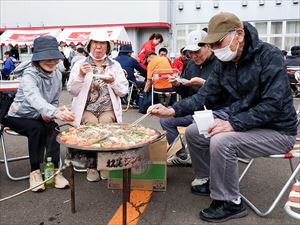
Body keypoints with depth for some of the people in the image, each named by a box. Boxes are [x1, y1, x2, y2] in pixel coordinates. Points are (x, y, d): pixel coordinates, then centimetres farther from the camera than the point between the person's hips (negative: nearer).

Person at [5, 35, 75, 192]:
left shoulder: (57, 74, -7)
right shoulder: (29, 75, -27)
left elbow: (55, 100, 5)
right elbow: (35, 98, -48)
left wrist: (49, 114, -17)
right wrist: (56, 113, -65)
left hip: (40, 117, 4)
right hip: (18, 117, -4)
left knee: (52, 128, -25)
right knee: (37, 128, -31)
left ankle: (53, 168, -21)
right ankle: (35, 171, -18)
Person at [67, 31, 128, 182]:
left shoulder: (115, 65, 12)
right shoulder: (80, 64, 8)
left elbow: (124, 91, 8)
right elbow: (72, 91, 2)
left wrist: (113, 82, -12)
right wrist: (81, 76, -15)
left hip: (108, 109, 1)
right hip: (86, 109, 0)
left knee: (105, 123, -30)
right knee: (92, 124, -31)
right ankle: (91, 165, -13)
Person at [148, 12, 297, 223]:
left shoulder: (269, 55, -20)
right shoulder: (224, 63, 1)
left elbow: (272, 104, -27)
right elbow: (205, 95, -3)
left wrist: (233, 124, -35)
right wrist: (172, 110, -17)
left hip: (276, 130, -7)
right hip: (240, 122, 8)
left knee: (221, 141, -30)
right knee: (193, 132, 1)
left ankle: (231, 203, -8)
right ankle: (207, 180, 21)